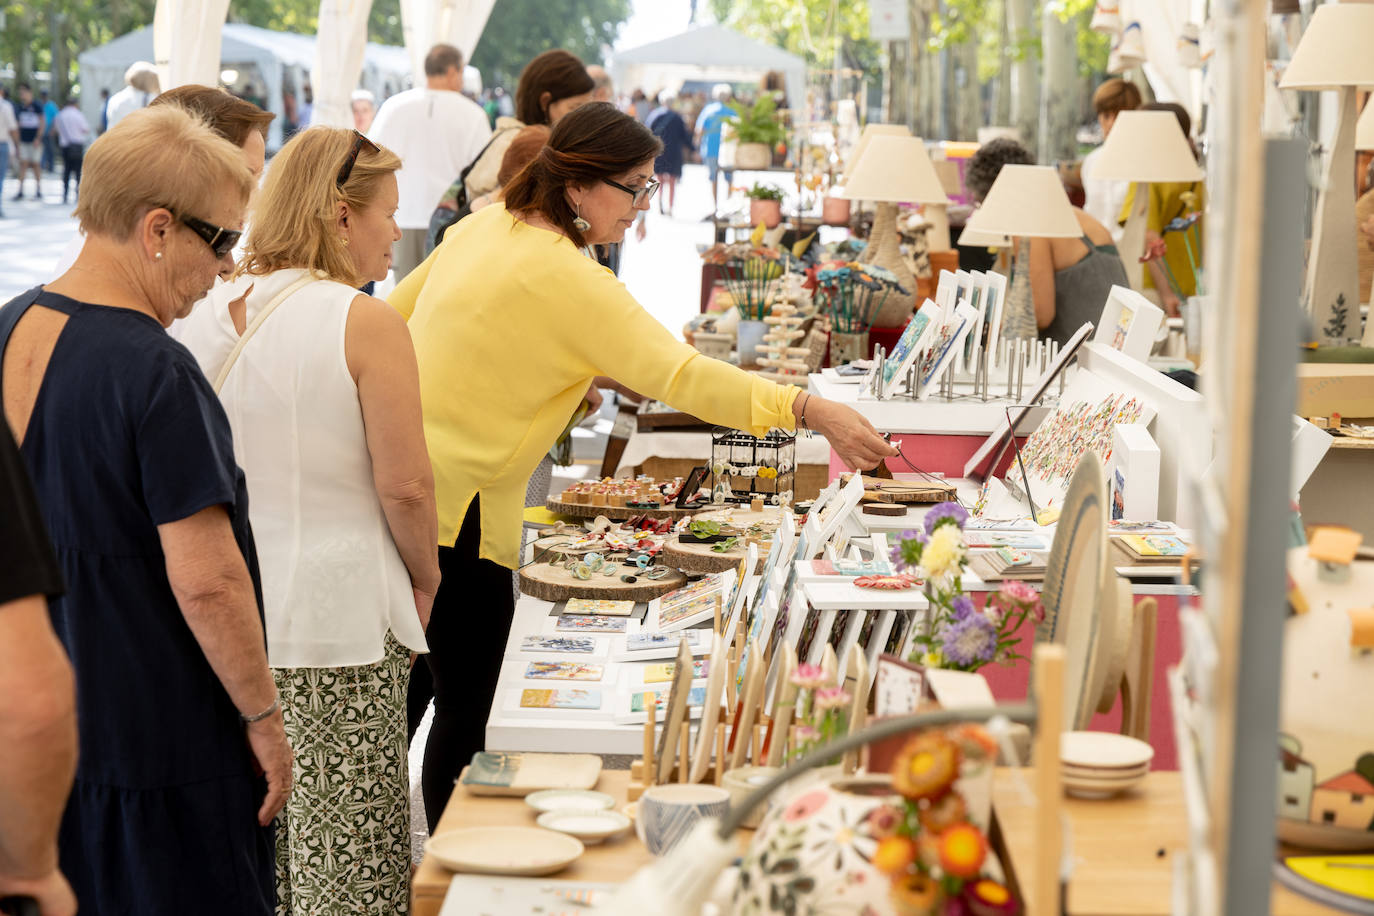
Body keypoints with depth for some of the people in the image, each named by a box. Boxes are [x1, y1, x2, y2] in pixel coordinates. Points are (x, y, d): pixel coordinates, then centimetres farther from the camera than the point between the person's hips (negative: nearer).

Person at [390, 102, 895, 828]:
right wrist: (807, 410, -31)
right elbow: (678, 374, -28)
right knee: (467, 710, 1)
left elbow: (394, 315, 19)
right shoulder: (564, 277, -20)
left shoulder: (483, 228, 8)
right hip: (452, 504, -10)